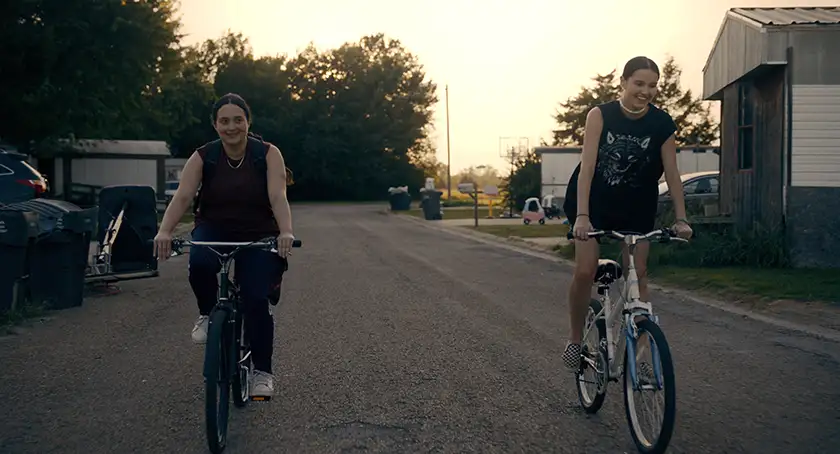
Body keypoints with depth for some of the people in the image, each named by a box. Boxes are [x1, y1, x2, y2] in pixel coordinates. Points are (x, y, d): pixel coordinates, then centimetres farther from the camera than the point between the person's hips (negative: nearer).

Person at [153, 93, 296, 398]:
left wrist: (286, 232, -40)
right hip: (214, 230, 1)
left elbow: (278, 196, -22)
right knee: (199, 263, -33)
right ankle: (207, 314, -3)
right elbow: (182, 196, -18)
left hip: (258, 237, -1)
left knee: (255, 299, -15)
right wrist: (165, 231, -35)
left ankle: (262, 372, 2)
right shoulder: (202, 157, -6)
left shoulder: (268, 154, -9)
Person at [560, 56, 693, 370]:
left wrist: (681, 219, -14)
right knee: (585, 271, -11)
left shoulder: (662, 124, -12)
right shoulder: (601, 115, -17)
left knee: (638, 274, -4)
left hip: (636, 207, 2)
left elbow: (672, 173, -9)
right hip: (595, 202, -2)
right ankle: (575, 339, 8)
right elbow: (587, 165, -23)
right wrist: (582, 215, -30)